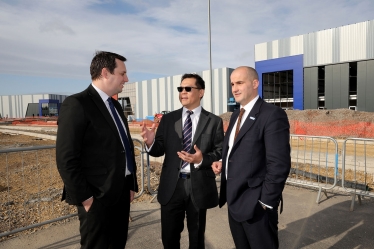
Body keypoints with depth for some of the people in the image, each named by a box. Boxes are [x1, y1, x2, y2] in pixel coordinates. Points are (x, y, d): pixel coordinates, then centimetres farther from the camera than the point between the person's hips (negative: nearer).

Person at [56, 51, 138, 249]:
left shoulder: (115, 106, 12)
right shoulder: (77, 104, -15)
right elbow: (66, 159, -18)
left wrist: (131, 185, 12)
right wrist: (85, 198, -15)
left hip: (122, 194, 8)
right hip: (97, 198, -8)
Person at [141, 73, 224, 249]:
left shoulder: (214, 121, -2)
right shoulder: (168, 119, 3)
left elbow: (220, 153, -5)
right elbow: (160, 150, -1)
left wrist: (202, 159, -23)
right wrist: (151, 142, -23)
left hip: (199, 186, -1)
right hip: (172, 185, 2)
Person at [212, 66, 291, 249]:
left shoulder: (272, 115, -16)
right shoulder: (236, 115, 10)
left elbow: (279, 164, -20)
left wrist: (266, 202, -17)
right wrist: (222, 162, 1)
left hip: (255, 205, -8)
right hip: (234, 200, 8)